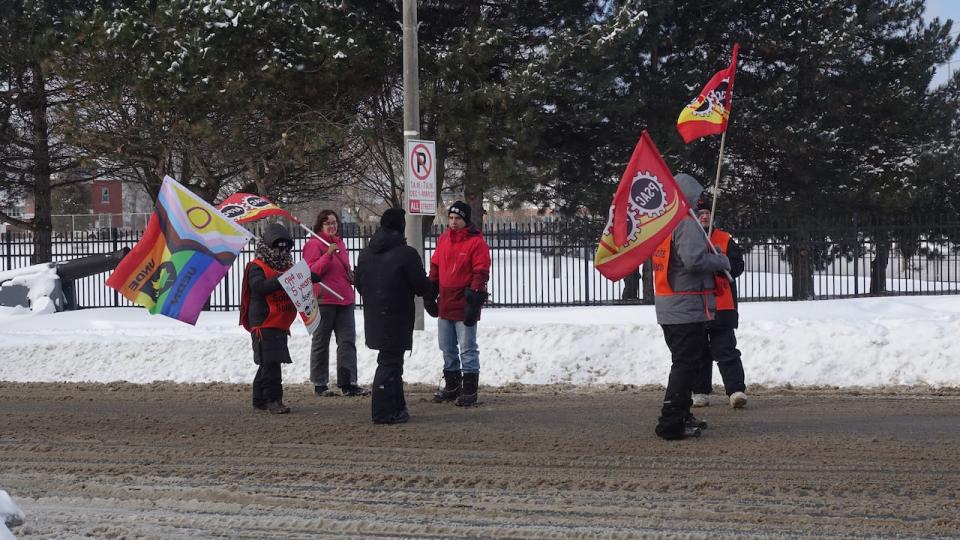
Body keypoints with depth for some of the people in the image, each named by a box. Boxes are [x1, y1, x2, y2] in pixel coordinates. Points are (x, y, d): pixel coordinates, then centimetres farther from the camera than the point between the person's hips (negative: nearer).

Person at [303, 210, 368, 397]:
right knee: (321, 343, 3)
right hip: (323, 300, -7)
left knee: (348, 341, 0)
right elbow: (312, 271, -16)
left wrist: (351, 275, 8)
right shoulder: (314, 244, -6)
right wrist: (328, 254, -25)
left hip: (345, 299, 7)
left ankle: (348, 383, 0)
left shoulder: (340, 243, 16)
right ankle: (320, 385, 8)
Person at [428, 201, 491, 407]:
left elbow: (481, 273, -13)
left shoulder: (476, 242, -10)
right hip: (445, 304, 7)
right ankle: (451, 386, 26)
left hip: (464, 306, -7)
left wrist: (474, 300, -18)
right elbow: (435, 267, 19)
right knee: (447, 349, 15)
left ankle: (469, 390, 1)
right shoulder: (443, 240, 11)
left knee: (467, 349, -3)